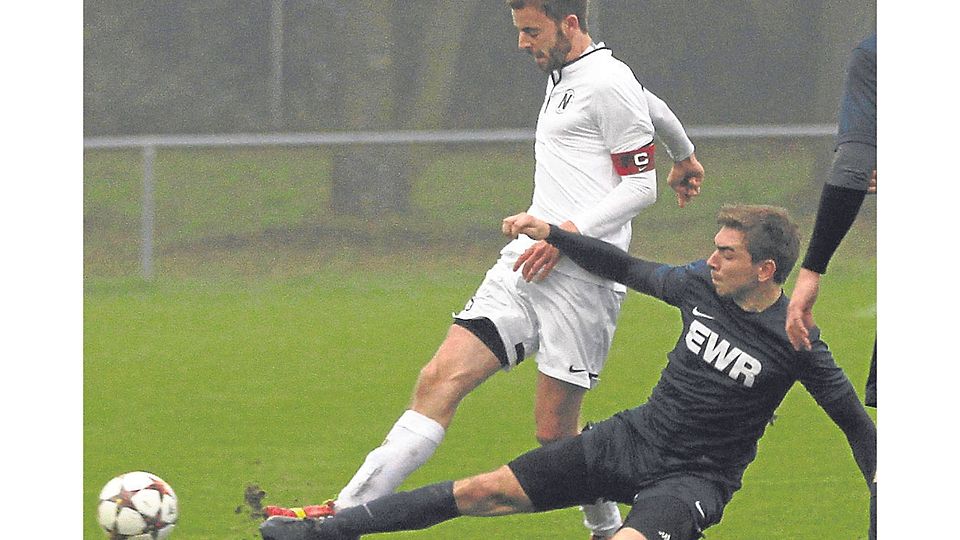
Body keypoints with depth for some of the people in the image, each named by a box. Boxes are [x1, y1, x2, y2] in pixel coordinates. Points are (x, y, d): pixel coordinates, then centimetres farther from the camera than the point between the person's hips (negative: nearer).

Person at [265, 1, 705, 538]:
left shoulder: (608, 84, -8)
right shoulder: (563, 76, 19)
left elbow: (640, 187, -9)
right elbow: (654, 108, 37)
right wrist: (685, 156, 56)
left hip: (582, 277, -8)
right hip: (527, 261, 8)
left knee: (555, 430, -6)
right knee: (442, 377, -7)